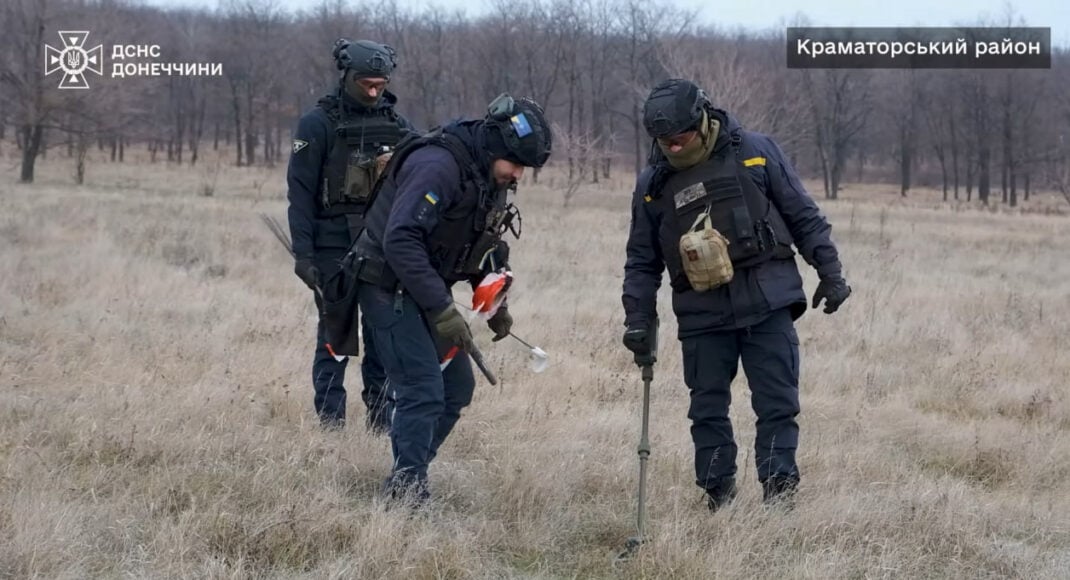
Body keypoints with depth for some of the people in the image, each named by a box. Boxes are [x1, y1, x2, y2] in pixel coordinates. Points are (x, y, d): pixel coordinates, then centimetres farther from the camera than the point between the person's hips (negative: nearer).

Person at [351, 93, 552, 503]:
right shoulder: (438, 166, -26)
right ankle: (406, 488, -8)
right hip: (390, 288, -10)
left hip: (428, 290, 10)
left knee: (457, 387, 10)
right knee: (423, 390, -16)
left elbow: (488, 246, 18)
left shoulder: (494, 179, 4)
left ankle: (406, 480, 18)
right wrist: (442, 309, -31)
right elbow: (400, 240, -31)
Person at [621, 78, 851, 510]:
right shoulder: (652, 184, 7)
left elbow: (804, 218, 5)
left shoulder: (755, 152, 0)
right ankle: (717, 498, 12)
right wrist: (638, 320, 8)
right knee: (707, 410, 4)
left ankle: (779, 492, -1)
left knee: (778, 405, -4)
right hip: (702, 316, 2)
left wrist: (830, 274, 3)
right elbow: (641, 260, 15)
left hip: (767, 304, -2)